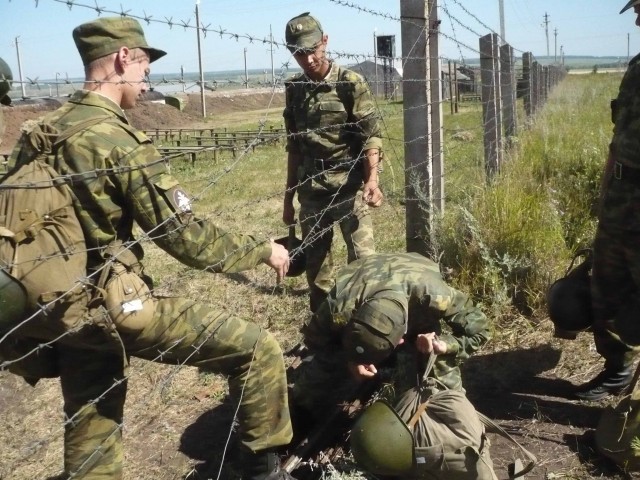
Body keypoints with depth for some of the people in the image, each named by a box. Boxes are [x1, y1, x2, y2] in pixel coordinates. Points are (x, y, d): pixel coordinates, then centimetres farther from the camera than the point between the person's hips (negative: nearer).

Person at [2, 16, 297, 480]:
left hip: (64, 307, 9)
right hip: (111, 306, -9)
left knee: (91, 441, 21)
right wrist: (261, 251, -4)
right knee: (257, 349, -3)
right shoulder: (119, 140, -18)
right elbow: (186, 237, -18)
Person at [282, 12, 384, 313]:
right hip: (311, 193, 4)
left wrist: (372, 178, -26)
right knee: (315, 264, 9)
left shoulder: (351, 84, -5)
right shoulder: (294, 89, 8)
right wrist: (288, 198, 15)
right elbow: (294, 148, 14)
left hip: (349, 188, -4)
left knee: (363, 259, -8)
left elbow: (370, 136, -9)